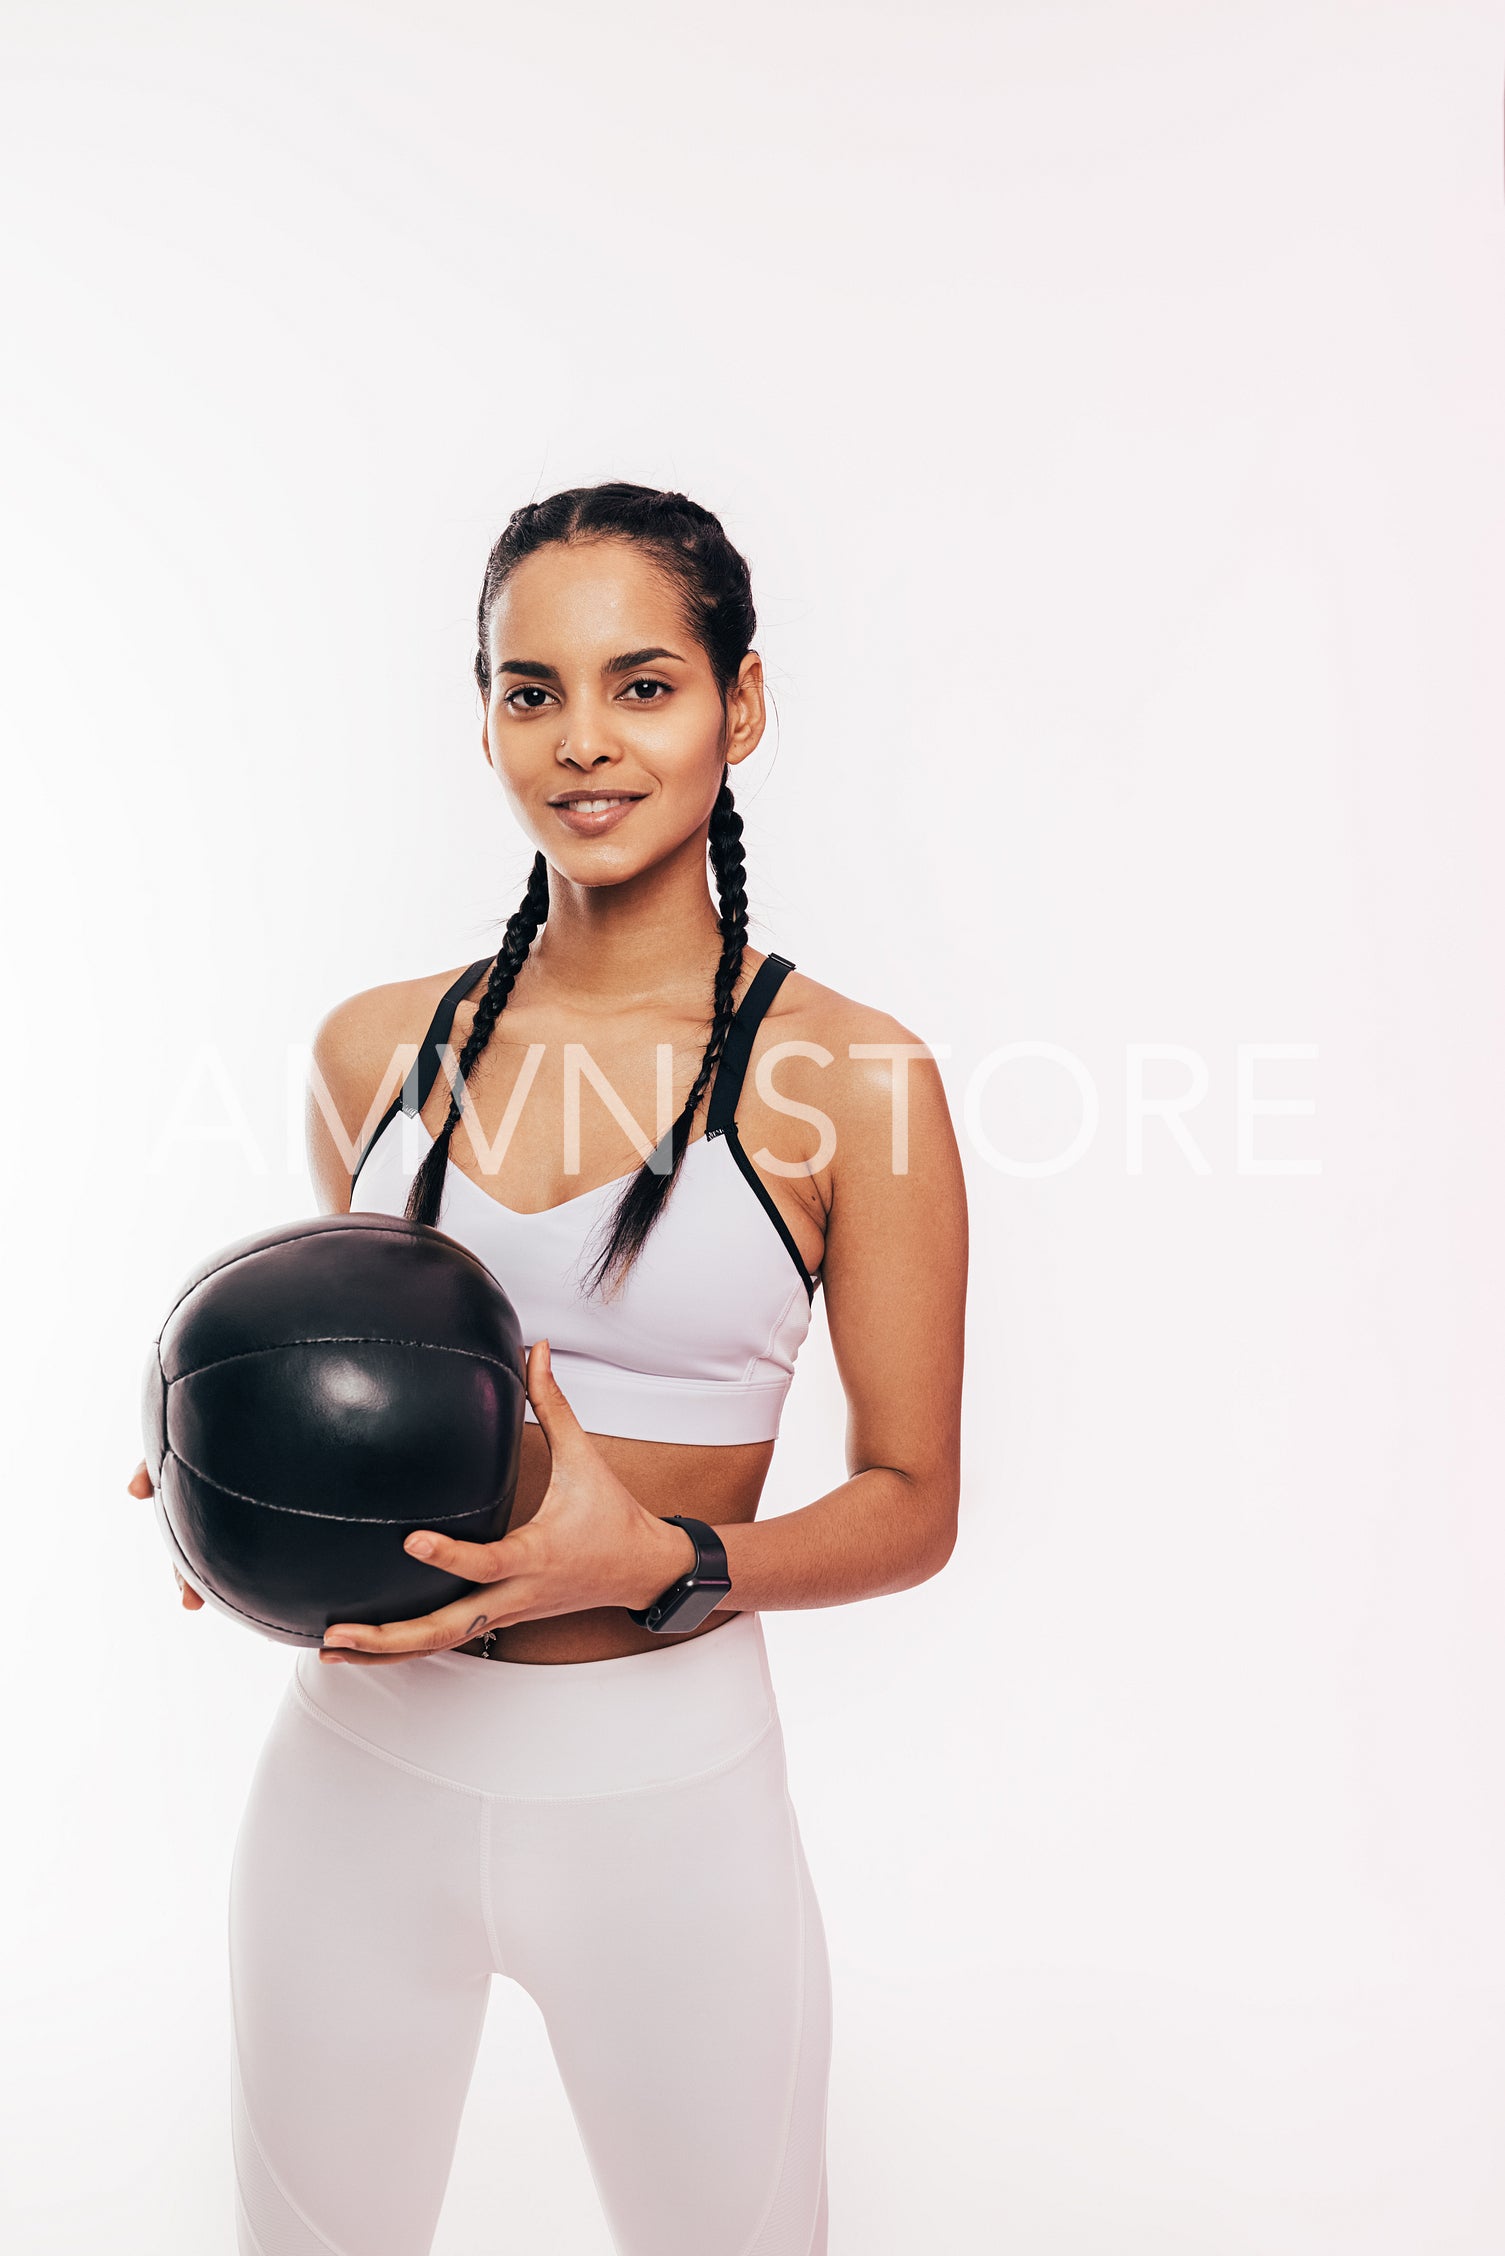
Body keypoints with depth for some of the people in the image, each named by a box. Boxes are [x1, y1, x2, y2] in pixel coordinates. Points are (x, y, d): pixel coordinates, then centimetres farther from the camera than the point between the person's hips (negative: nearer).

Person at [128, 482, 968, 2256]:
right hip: (358, 1768, 3)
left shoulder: (849, 1072, -9)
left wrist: (666, 1563, -22)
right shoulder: (380, 1045, 2)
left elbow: (914, 1501, -5)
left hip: (662, 1785, -3)